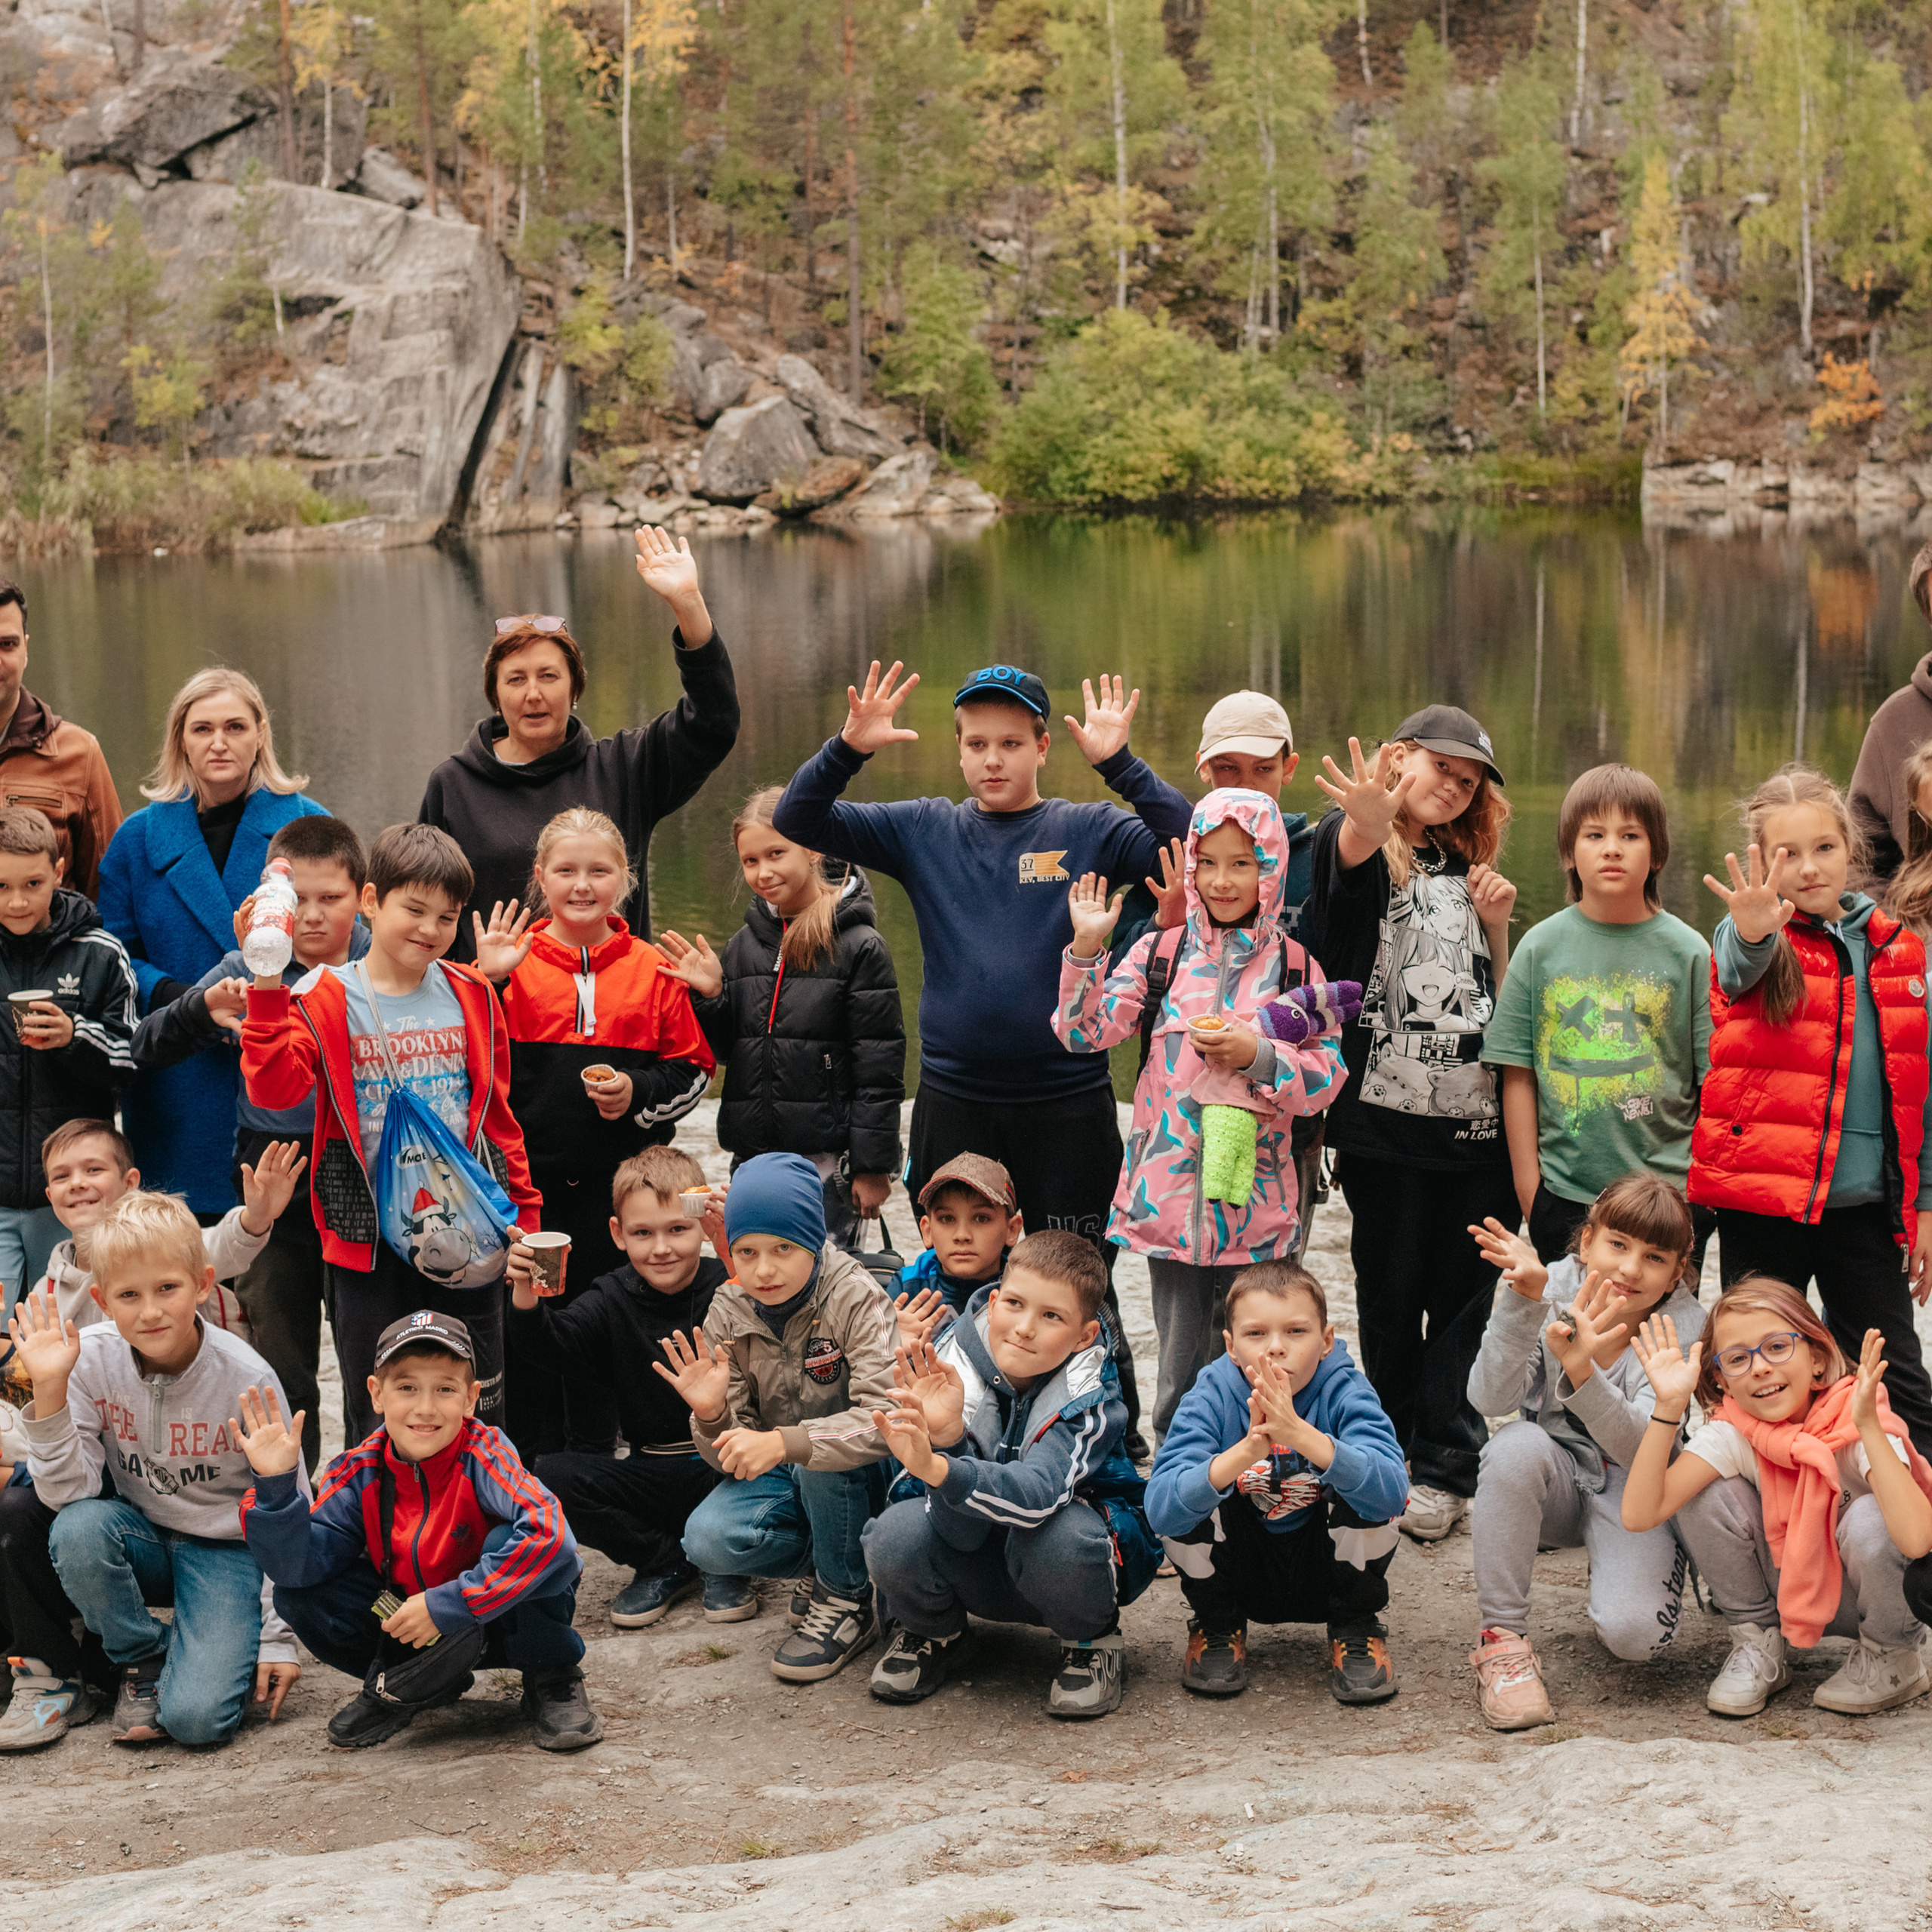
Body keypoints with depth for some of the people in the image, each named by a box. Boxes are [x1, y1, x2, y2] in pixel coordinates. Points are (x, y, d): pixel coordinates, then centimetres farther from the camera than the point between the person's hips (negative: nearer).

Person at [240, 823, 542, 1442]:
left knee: (477, 1415, 9)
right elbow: (274, 1088, -20)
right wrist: (267, 992, -29)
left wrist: (523, 1207, 13)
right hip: (367, 1242, -2)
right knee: (377, 1421, 7)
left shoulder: (471, 997, 8)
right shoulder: (324, 1000, -3)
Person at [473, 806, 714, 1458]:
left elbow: (693, 1072, 6)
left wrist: (639, 1092, -11)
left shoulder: (653, 970, 2)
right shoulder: (513, 961, -1)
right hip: (527, 1179, -1)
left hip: (619, 1184, 1)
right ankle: (531, 1469, 20)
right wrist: (485, 984, -16)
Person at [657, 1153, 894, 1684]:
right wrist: (713, 1416, -30)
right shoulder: (728, 1313, -7)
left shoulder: (856, 1300, -20)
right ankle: (830, 1553, 3)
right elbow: (733, 1457, -6)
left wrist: (783, 1442, -43)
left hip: (860, 1476, -4)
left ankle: (847, 1600, -12)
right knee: (709, 1540, -24)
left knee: (818, 1460, -35)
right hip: (779, 1481, 4)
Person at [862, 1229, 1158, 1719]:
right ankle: (934, 1635, 7)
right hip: (975, 1562, 3)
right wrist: (947, 1439, -45)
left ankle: (1093, 1642, -3)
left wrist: (938, 1469, -61)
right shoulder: (956, 1367, -20)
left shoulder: (1088, 1397, -25)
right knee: (896, 1533, -28)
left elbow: (1039, 1491, -44)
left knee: (1057, 1533, -37)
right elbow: (960, 1529, -25)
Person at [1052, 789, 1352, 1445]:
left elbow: (1327, 1079, 0)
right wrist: (1087, 948, -11)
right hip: (1169, 1192, 0)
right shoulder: (1160, 953, 4)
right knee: (1182, 1363, 6)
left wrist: (1258, 1056, -14)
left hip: (1254, 1193, 0)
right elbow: (1084, 1033, -2)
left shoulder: (1294, 965, 2)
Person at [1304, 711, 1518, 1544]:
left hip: (1479, 1122, 5)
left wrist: (1495, 925, 3)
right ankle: (1395, 1453, 16)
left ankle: (1443, 1466, 8)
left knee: (1466, 1294, 3)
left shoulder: (1467, 870, 18)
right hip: (1389, 1120, -4)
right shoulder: (1360, 848, 1)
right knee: (1392, 1292, 4)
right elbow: (1350, 852, -28)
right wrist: (1368, 823, -51)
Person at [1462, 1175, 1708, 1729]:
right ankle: (1501, 1637, -21)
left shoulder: (1682, 1325, -17)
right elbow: (1490, 1398, -27)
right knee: (1517, 1445, -35)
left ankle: (1616, 1571, 12)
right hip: (1554, 1479, 1)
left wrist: (1582, 1371, -49)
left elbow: (1641, 1447, -31)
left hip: (1631, 1492, -1)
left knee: (1634, 1633, -27)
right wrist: (1523, 1301, -40)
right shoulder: (1555, 1288, -14)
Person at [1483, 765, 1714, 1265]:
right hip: (1564, 1192, 1)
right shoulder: (1541, 947, 2)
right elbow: (1519, 1075, 3)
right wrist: (1527, 1181, 0)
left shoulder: (1688, 951, 0)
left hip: (1670, 1189, -1)